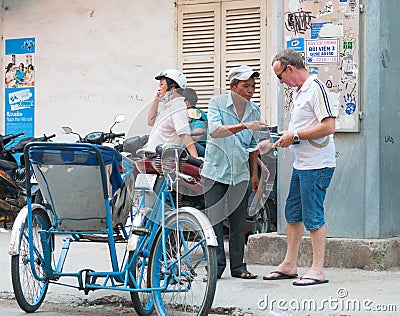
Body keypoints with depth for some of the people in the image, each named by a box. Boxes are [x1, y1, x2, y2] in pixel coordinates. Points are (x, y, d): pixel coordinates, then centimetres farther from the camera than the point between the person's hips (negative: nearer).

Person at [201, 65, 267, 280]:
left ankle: (237, 266, 13)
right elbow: (215, 131, -23)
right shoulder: (217, 103, -5)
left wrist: (255, 173, 17)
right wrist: (244, 126, -33)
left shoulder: (254, 110, 9)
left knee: (239, 223, 5)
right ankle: (216, 266, 3)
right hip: (215, 171, -4)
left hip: (240, 173, 4)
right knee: (214, 220, -5)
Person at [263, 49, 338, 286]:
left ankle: (318, 270, 0)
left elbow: (328, 127, -23)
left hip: (317, 165, -10)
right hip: (301, 164, 10)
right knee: (293, 214, 14)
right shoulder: (300, 91, 16)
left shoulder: (317, 89, -15)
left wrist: (295, 136, -17)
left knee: (313, 217, -6)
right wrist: (287, 137, 10)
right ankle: (289, 265, 22)